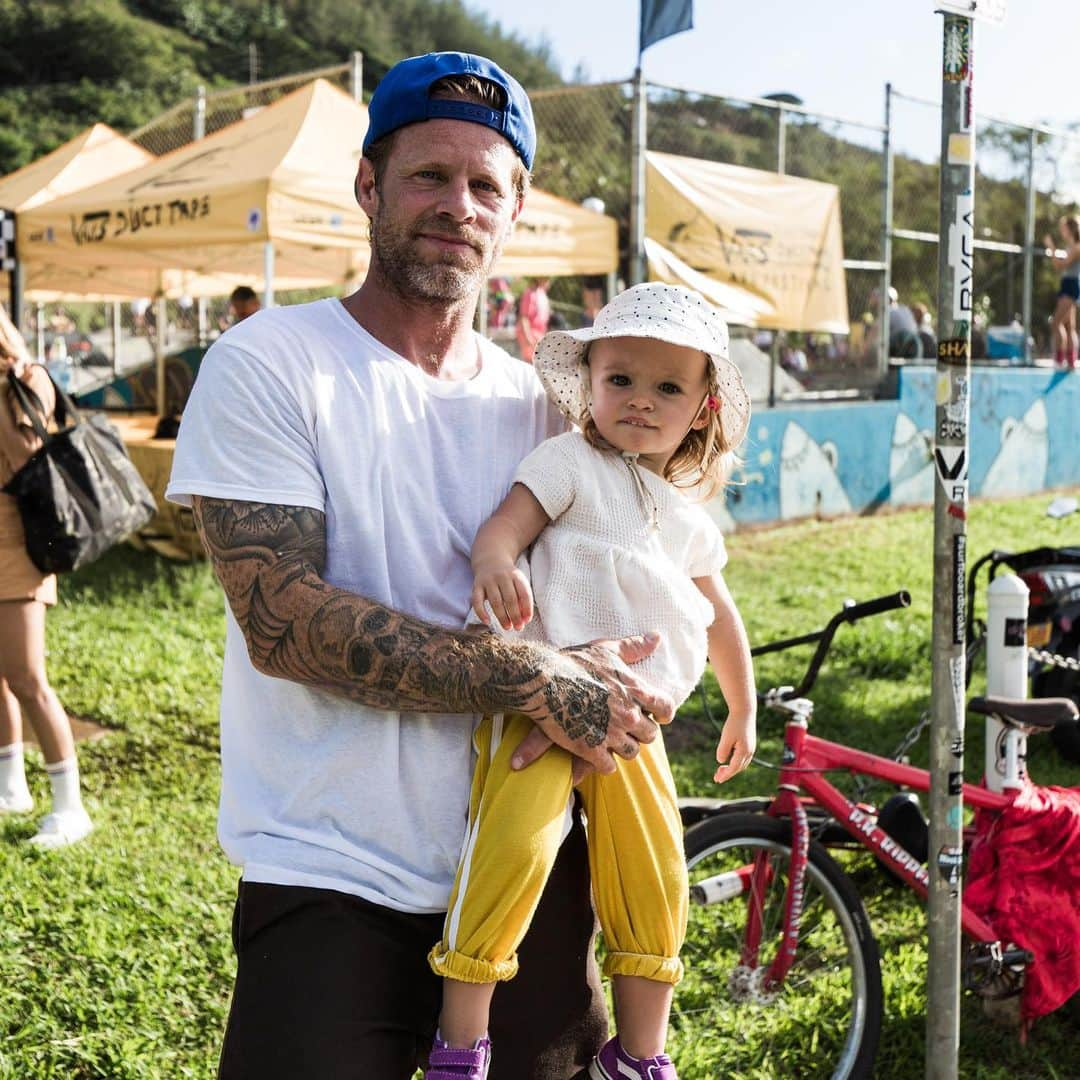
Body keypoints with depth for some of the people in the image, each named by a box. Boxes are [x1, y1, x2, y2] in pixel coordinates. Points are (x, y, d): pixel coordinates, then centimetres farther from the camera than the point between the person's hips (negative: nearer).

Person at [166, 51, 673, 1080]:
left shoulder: (539, 400, 8)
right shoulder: (267, 365, -7)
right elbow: (283, 620, -17)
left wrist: (584, 701, -13)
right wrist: (534, 679, -22)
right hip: (332, 885, -4)